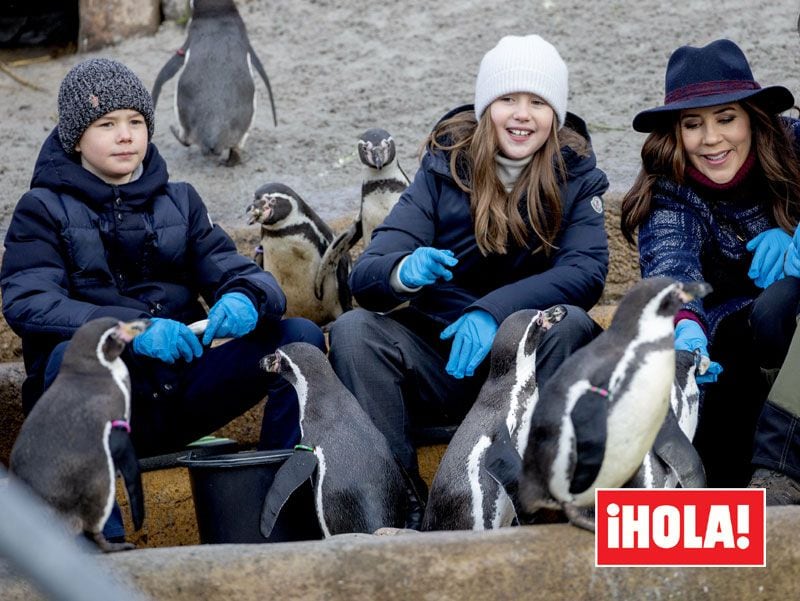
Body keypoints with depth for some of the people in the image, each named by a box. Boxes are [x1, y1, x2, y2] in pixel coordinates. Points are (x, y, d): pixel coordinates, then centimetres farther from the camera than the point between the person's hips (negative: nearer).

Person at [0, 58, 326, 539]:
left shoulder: (179, 201, 16)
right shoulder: (45, 208, 4)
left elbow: (236, 271, 8)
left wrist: (246, 299, -19)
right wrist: (131, 329, -28)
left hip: (181, 390, 4)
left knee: (301, 336, -12)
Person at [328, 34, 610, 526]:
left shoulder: (577, 176, 0)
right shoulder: (446, 167, 0)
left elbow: (587, 270, -17)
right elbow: (366, 274, -9)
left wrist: (494, 310, -31)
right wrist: (405, 271, -34)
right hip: (440, 357, 1)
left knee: (570, 325, -31)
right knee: (354, 330, -23)